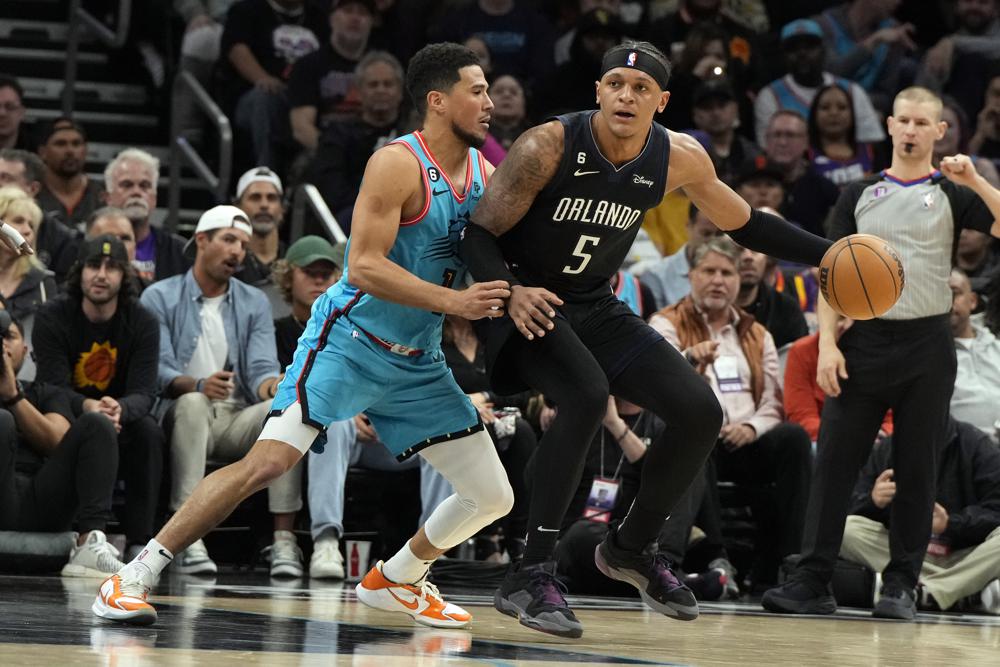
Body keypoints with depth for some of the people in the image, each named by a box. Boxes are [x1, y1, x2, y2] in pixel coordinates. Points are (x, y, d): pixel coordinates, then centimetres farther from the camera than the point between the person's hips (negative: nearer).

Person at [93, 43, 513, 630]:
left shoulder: (484, 174, 5)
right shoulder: (399, 164, -17)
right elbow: (364, 267, -24)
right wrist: (452, 301, -29)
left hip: (418, 362, 7)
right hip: (349, 341, -7)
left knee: (493, 498, 4)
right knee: (267, 462, -22)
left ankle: (395, 581, 27)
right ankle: (133, 578, -14)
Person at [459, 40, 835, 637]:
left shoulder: (680, 160, -7)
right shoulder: (549, 147, -22)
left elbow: (744, 224, 8)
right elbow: (480, 235, -19)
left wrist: (830, 254, -2)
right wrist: (511, 292, -38)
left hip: (597, 309, 6)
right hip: (529, 305, -6)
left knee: (701, 413, -4)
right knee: (586, 396, -33)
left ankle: (632, 548, 19)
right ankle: (531, 577, -28)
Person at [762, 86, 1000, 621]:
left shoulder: (951, 195, 5)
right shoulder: (859, 196, 11)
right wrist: (827, 343, -3)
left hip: (927, 344, -1)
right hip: (865, 341, 1)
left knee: (917, 469, 1)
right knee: (835, 460, -3)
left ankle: (901, 584, 8)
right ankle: (812, 582, -2)